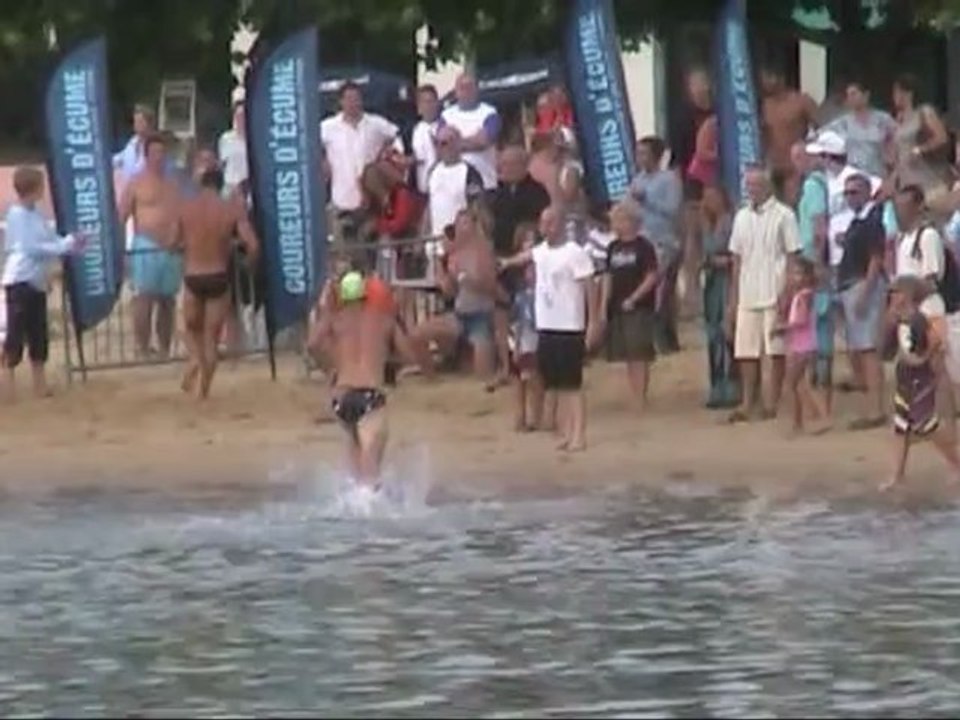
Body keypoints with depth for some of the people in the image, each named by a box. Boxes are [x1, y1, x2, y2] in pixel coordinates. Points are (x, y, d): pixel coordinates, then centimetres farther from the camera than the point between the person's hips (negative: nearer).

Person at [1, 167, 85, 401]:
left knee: (39, 334, 11)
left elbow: (51, 241, 11)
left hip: (37, 281, 9)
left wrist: (71, 242, -7)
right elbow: (31, 248, -20)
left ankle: (40, 382, 17)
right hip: (19, 281, -9)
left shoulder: (37, 215, 12)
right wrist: (64, 246, -19)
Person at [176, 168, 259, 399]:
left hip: (192, 278, 0)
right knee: (211, 338, 12)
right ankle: (204, 392, 9)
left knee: (192, 328, 23)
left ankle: (195, 358, -8)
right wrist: (248, 264, 8)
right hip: (219, 278, 0)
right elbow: (253, 245, -13)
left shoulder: (185, 208, -2)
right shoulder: (233, 210, -5)